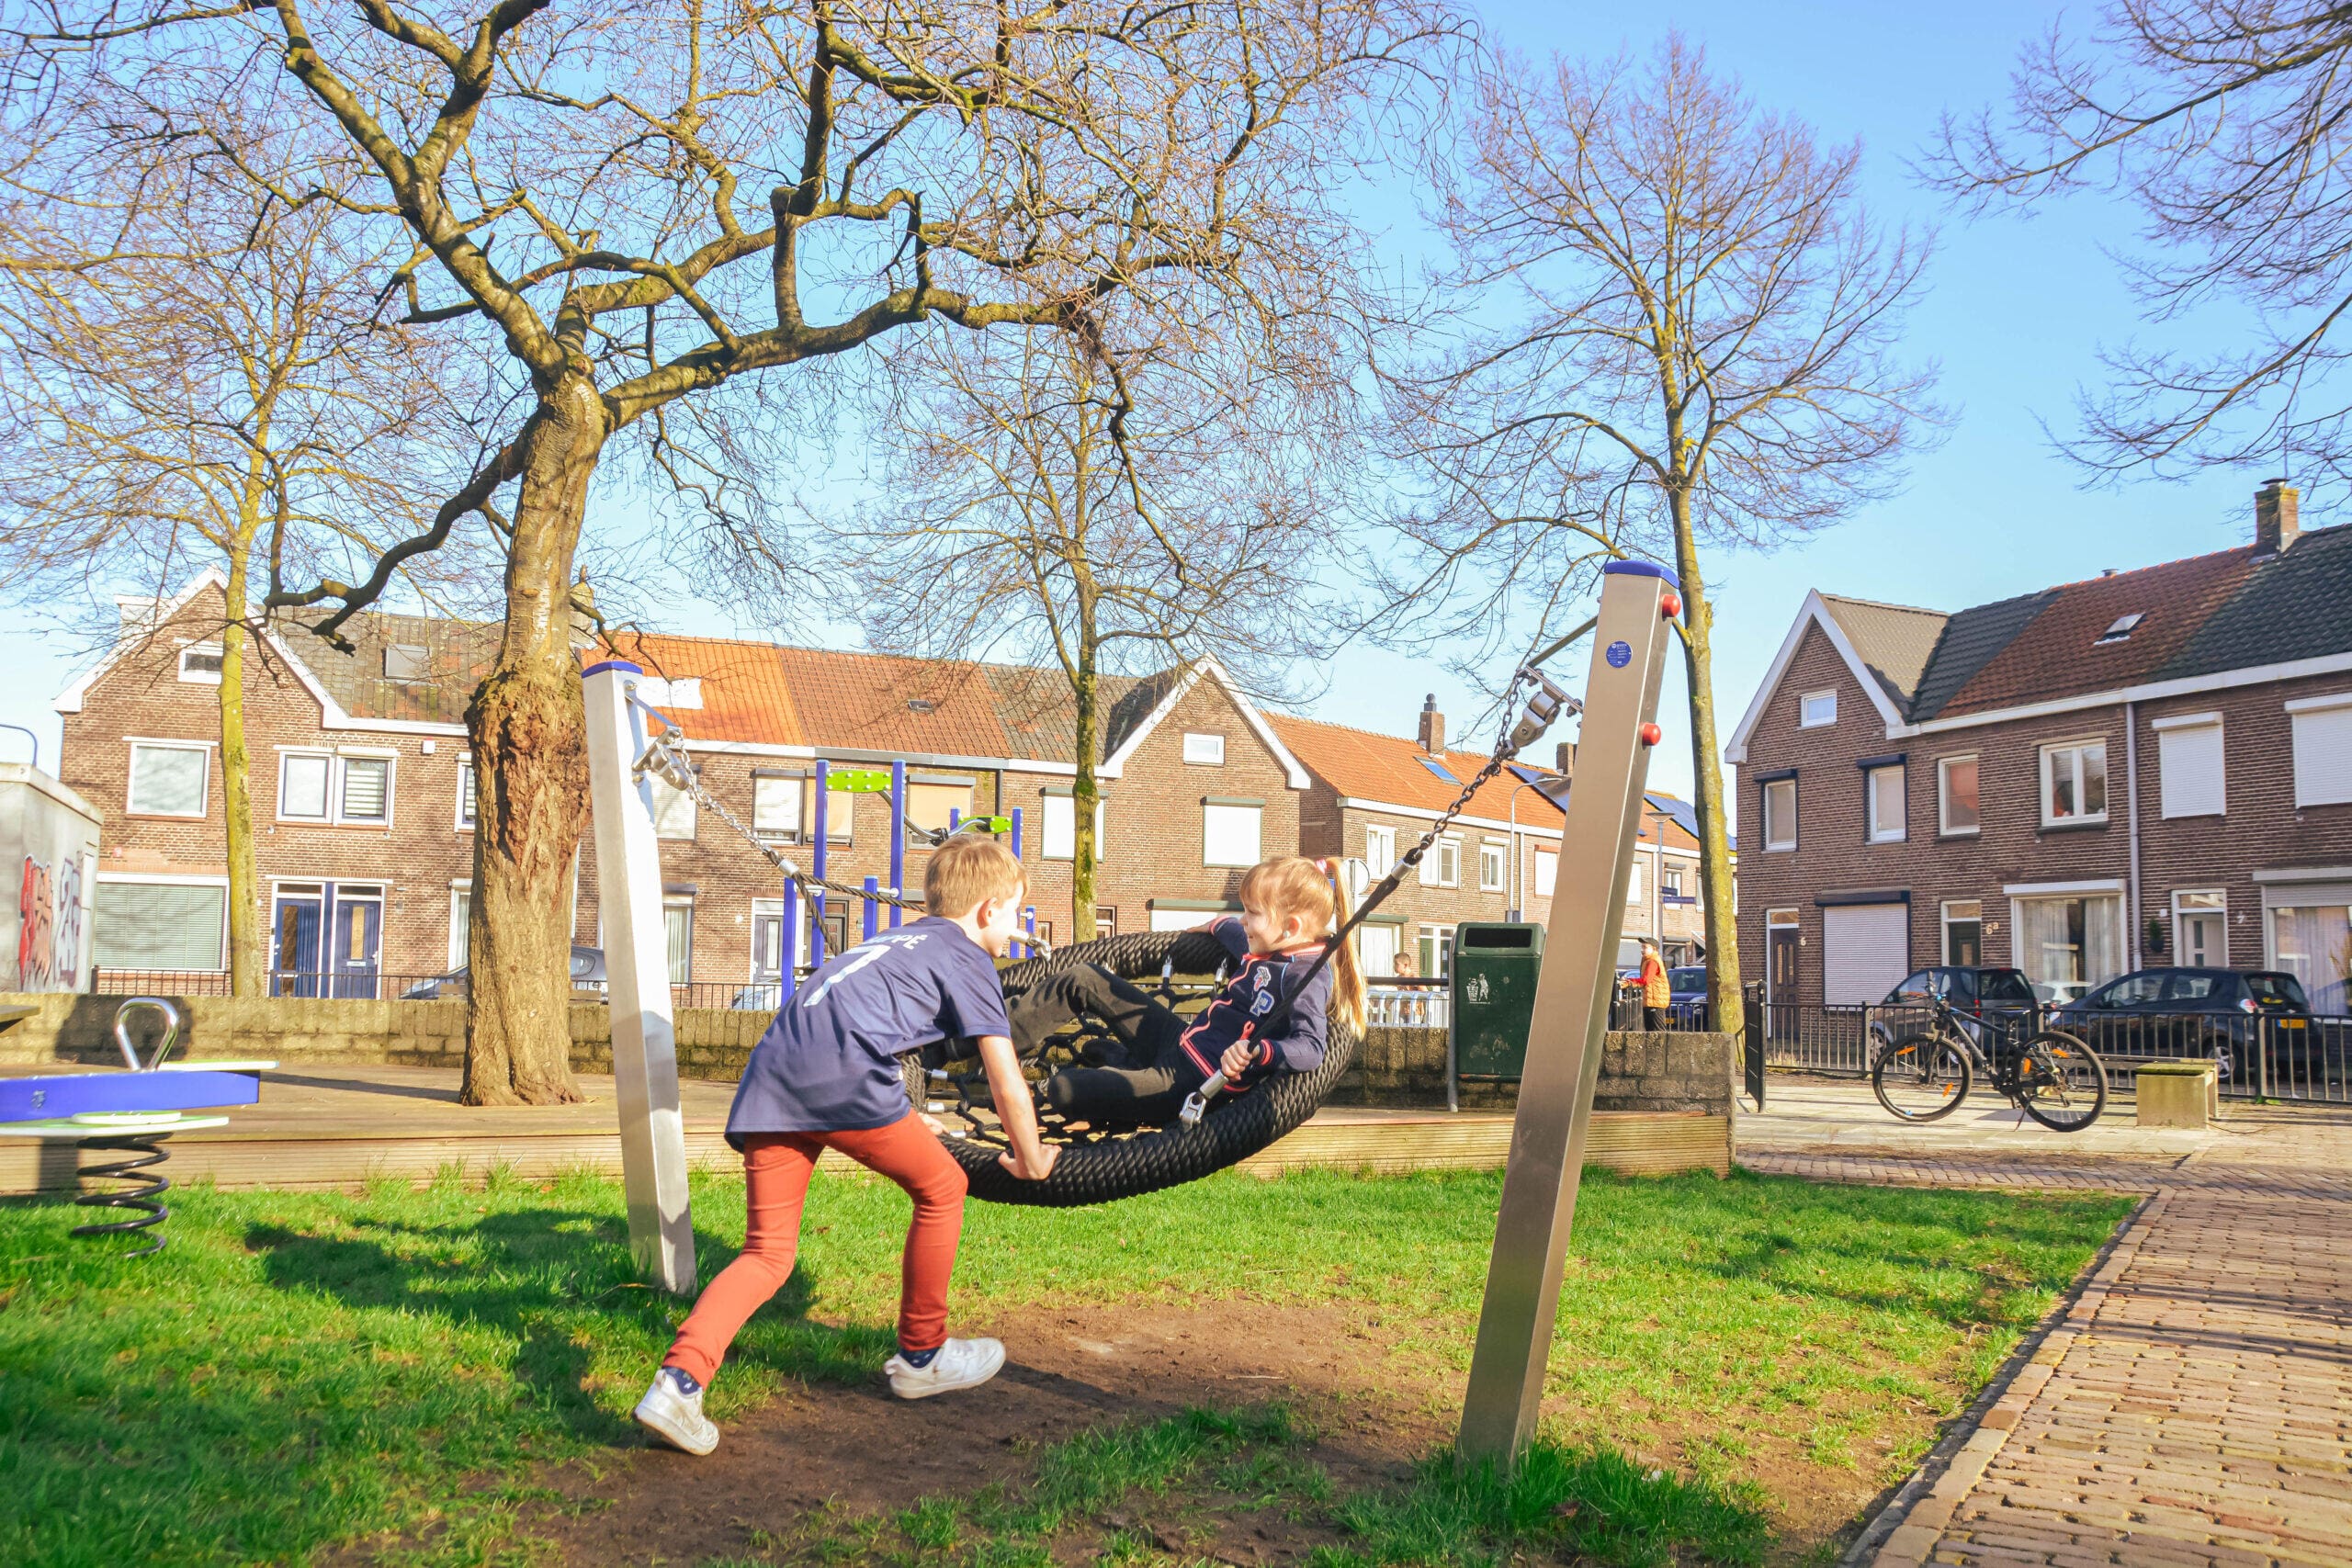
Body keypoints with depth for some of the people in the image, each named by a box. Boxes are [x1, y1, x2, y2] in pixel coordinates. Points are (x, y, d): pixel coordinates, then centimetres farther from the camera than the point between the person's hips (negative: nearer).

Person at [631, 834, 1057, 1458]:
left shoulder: (891, 941, 35)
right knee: (941, 1187, 15)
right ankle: (922, 1356, 26)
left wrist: (908, 1130, 62)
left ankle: (679, 1378, -9)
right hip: (845, 1079, -7)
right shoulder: (968, 958, 14)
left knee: (768, 1254, 11)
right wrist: (1031, 1159, 27)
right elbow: (1007, 1083, 10)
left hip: (770, 1079, 7)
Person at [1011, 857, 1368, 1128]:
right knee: (1085, 979, 12)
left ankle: (1118, 1064, 12)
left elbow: (1310, 1048, -36)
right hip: (1183, 1039, 10)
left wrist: (1256, 1052, -51)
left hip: (1196, 1082, -10)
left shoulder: (1308, 977, -21)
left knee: (1063, 1090, -18)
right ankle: (1001, 1039, 24)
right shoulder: (1264, 948, 8)